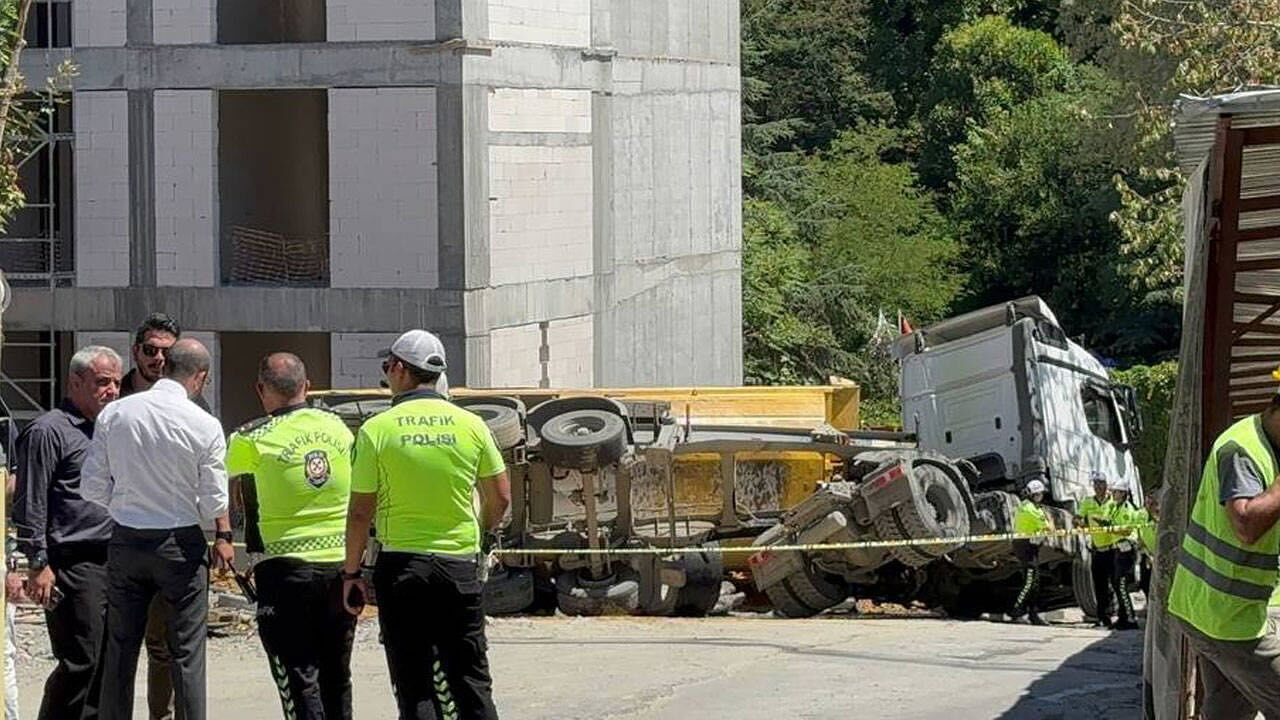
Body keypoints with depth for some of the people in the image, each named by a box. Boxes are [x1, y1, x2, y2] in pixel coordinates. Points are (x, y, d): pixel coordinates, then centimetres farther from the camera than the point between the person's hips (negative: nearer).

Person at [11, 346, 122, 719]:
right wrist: (38, 564, -15)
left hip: (111, 562, 8)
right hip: (74, 564, -8)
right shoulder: (48, 432, -7)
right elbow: (30, 505, -11)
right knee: (80, 663, -10)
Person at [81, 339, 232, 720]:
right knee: (187, 650, 4)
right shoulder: (204, 426, -12)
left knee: (120, 648, 11)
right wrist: (223, 536, 13)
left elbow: (93, 486, -1)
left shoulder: (115, 413, -4)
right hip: (180, 544, -3)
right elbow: (214, 501, -8)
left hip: (125, 541, 3)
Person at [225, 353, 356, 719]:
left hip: (287, 566, -5)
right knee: (337, 679, 16)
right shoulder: (338, 428, 4)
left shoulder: (253, 439, -11)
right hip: (341, 565, 5)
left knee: (299, 681, -2)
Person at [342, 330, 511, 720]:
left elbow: (360, 512, -5)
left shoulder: (376, 430, -6)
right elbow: (500, 498, 7)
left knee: (414, 687, 2)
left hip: (402, 565, -2)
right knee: (470, 679, 11)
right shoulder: (471, 425, 1)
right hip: (460, 565, 2)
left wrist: (351, 573, 5)